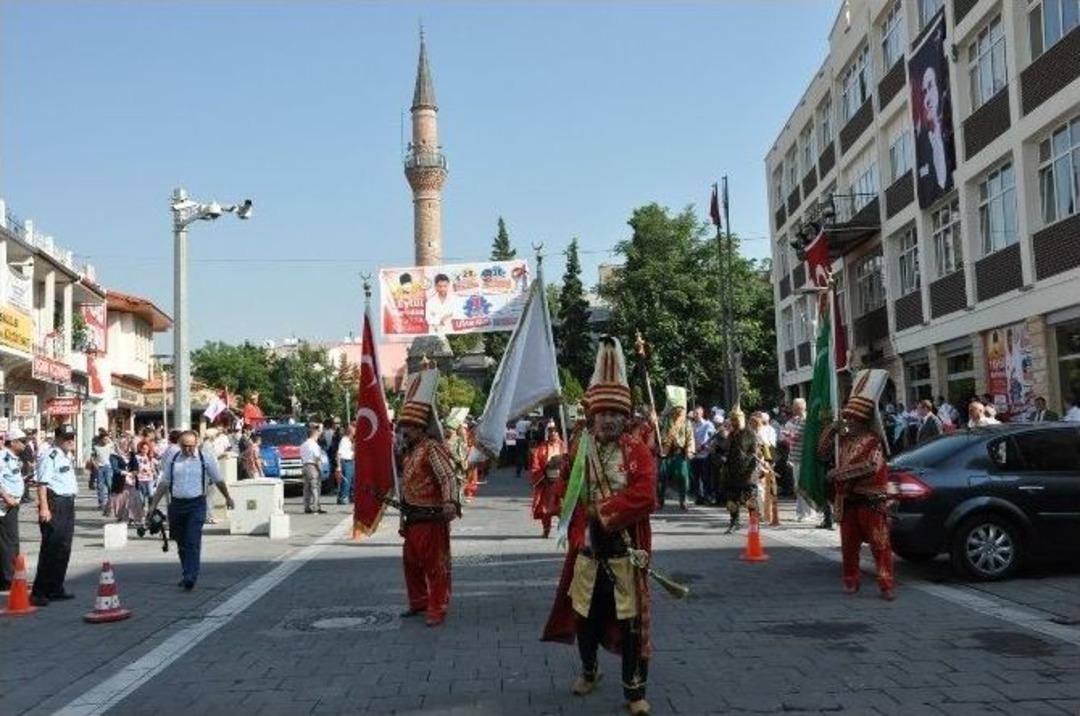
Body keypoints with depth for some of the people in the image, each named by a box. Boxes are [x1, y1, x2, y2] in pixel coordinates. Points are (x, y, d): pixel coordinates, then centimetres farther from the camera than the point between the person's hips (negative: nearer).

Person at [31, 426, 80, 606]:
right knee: (51, 549, -10)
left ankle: (56, 588, 21)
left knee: (64, 548, 13)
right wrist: (44, 507, -25)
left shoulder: (69, 456, 17)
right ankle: (38, 592, -5)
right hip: (54, 503, -10)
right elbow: (42, 483, -19)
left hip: (68, 503, 10)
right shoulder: (50, 456, -12)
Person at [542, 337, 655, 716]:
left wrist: (604, 512, -17)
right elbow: (564, 490, 9)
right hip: (587, 546, 3)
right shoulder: (579, 448, 4)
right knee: (584, 614, 15)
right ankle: (589, 670, 39)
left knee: (630, 620, 0)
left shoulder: (638, 450, -6)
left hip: (626, 549, -3)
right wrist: (586, 518, -5)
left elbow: (644, 496, -18)